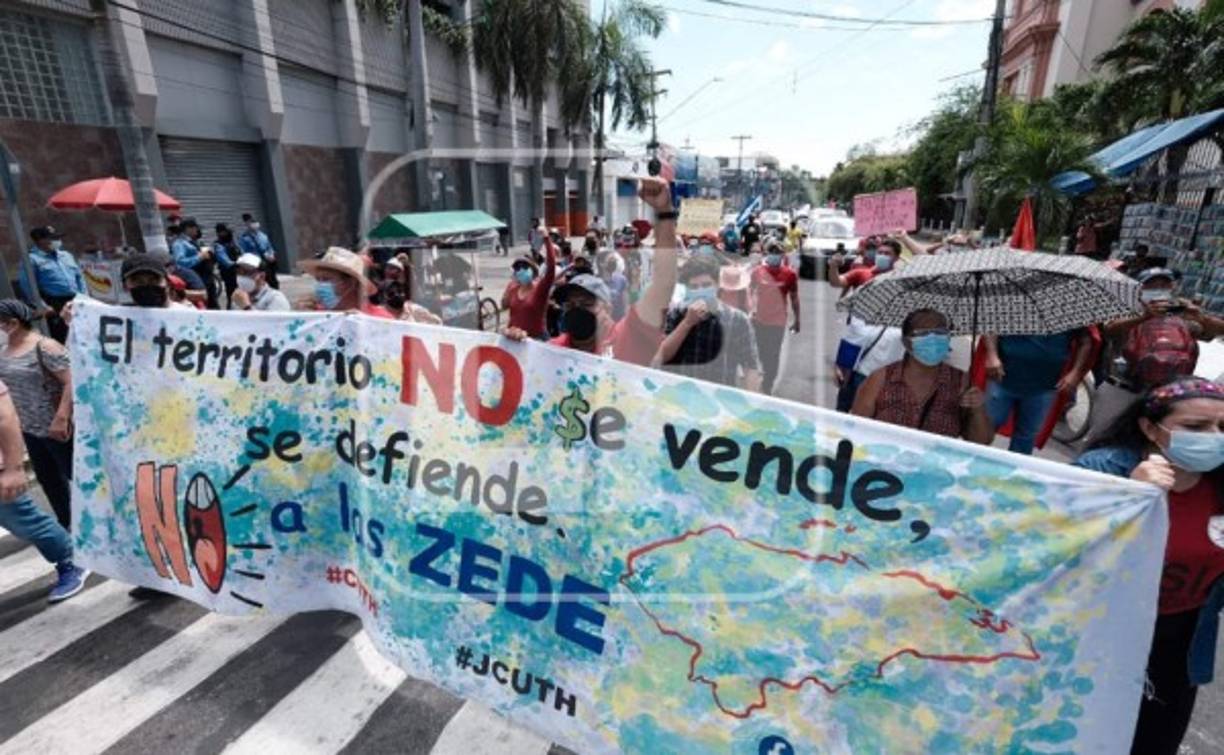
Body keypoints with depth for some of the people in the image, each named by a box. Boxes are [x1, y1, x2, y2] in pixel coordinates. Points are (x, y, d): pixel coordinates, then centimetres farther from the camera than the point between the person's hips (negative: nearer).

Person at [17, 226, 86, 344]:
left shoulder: (66, 255, 15)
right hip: (55, 304, -6)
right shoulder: (32, 259, -5)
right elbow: (28, 286, -11)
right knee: (60, 338, -5)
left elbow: (79, 277, 19)